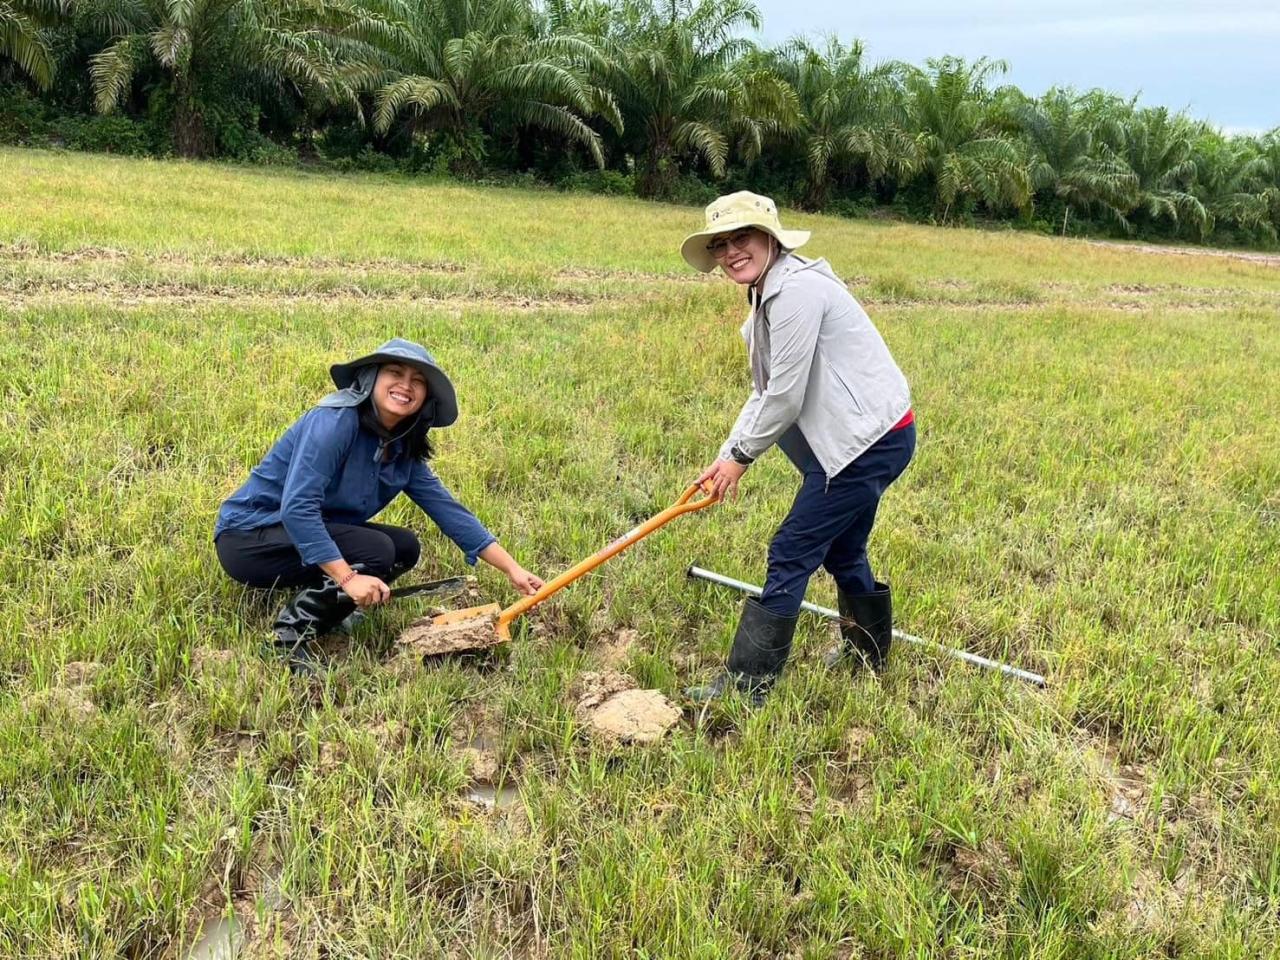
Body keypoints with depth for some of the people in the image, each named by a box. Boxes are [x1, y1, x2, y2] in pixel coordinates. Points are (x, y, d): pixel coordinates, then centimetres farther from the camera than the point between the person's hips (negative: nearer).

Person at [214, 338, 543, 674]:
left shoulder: (403, 451, 2)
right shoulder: (336, 419, -22)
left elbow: (448, 510, 2)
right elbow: (296, 506, -30)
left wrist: (512, 568, -3)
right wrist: (347, 577, -35)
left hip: (313, 532, 8)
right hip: (248, 537, -8)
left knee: (404, 547, -2)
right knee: (375, 551, -24)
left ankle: (302, 603, 4)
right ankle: (289, 634, -11)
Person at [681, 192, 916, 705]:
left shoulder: (796, 289, -20)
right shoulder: (768, 296, 12)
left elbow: (787, 395, -21)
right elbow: (765, 392, 15)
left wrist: (742, 456, -7)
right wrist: (727, 454, 7)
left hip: (869, 440, -10)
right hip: (859, 437, 10)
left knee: (791, 554, -7)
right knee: (841, 550, 25)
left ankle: (745, 683, 2)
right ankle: (869, 649, 47)